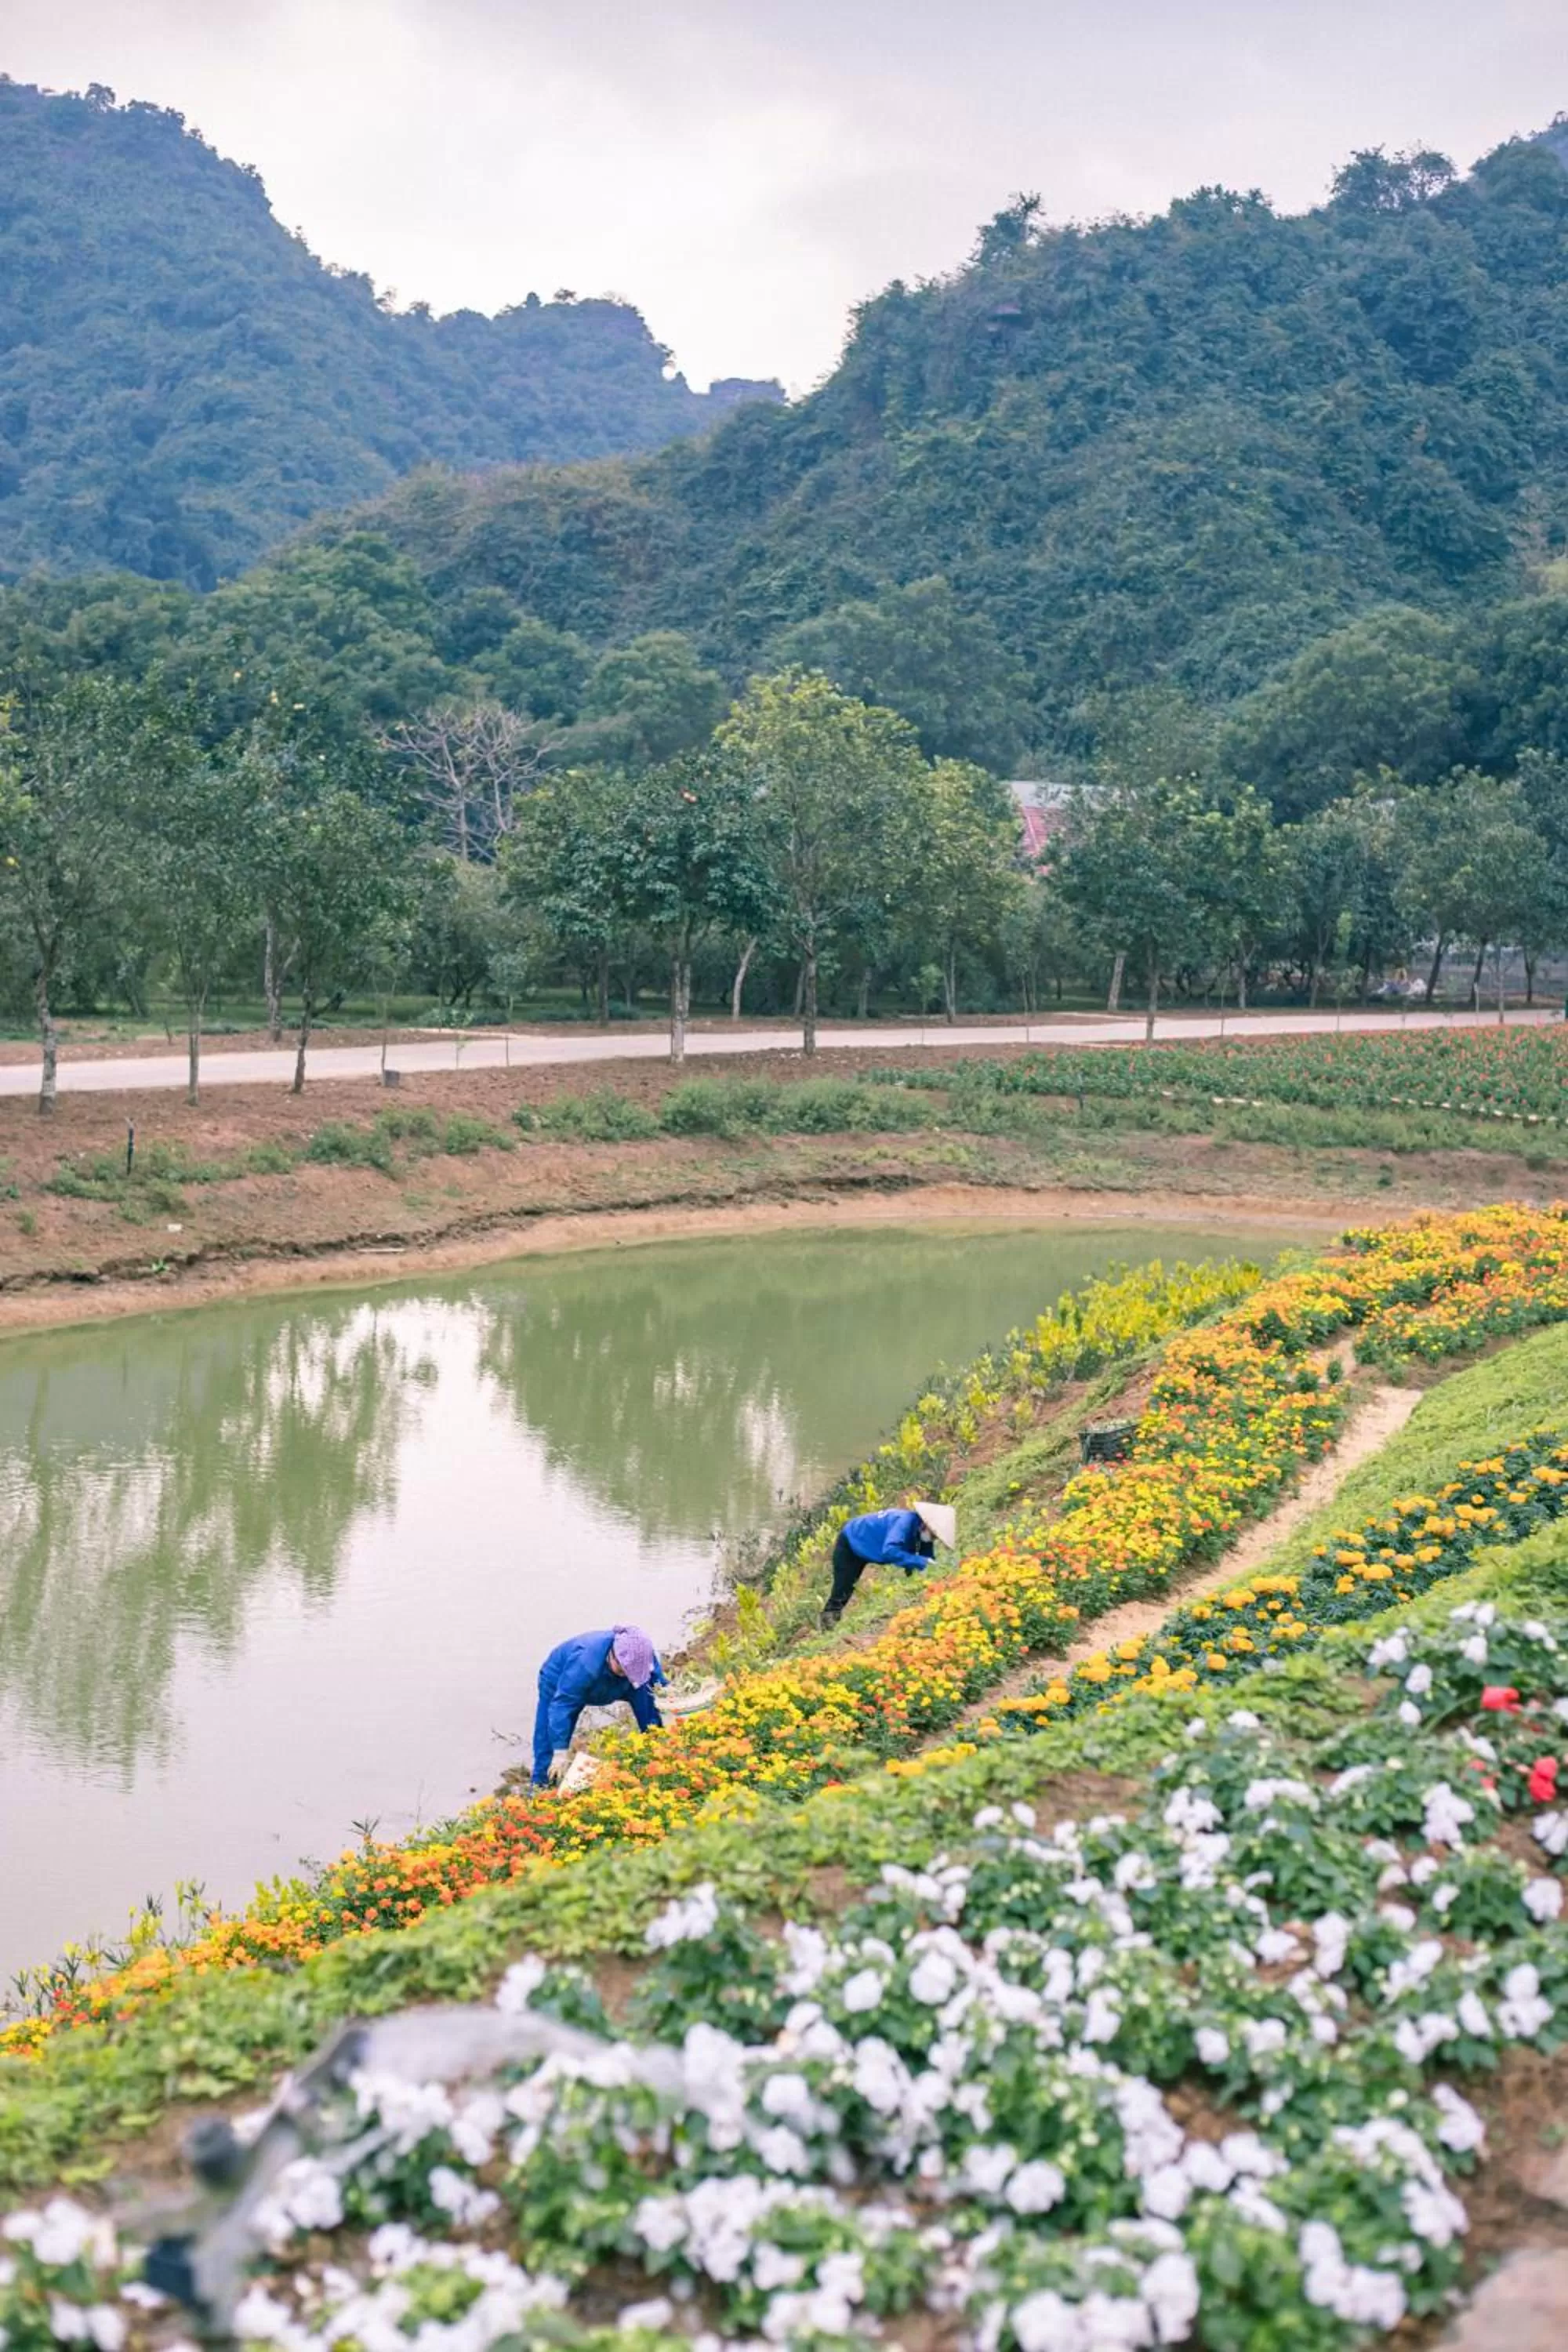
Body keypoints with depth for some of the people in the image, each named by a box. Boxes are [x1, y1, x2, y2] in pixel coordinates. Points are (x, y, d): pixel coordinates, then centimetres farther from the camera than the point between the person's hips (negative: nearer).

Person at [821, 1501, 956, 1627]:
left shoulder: (923, 1535, -16)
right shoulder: (906, 1522, -39)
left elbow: (928, 1561, -4)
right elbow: (889, 1551, -53)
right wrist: (919, 1561, -53)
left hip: (871, 1548, 8)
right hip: (850, 1541, -8)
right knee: (843, 1591, -6)